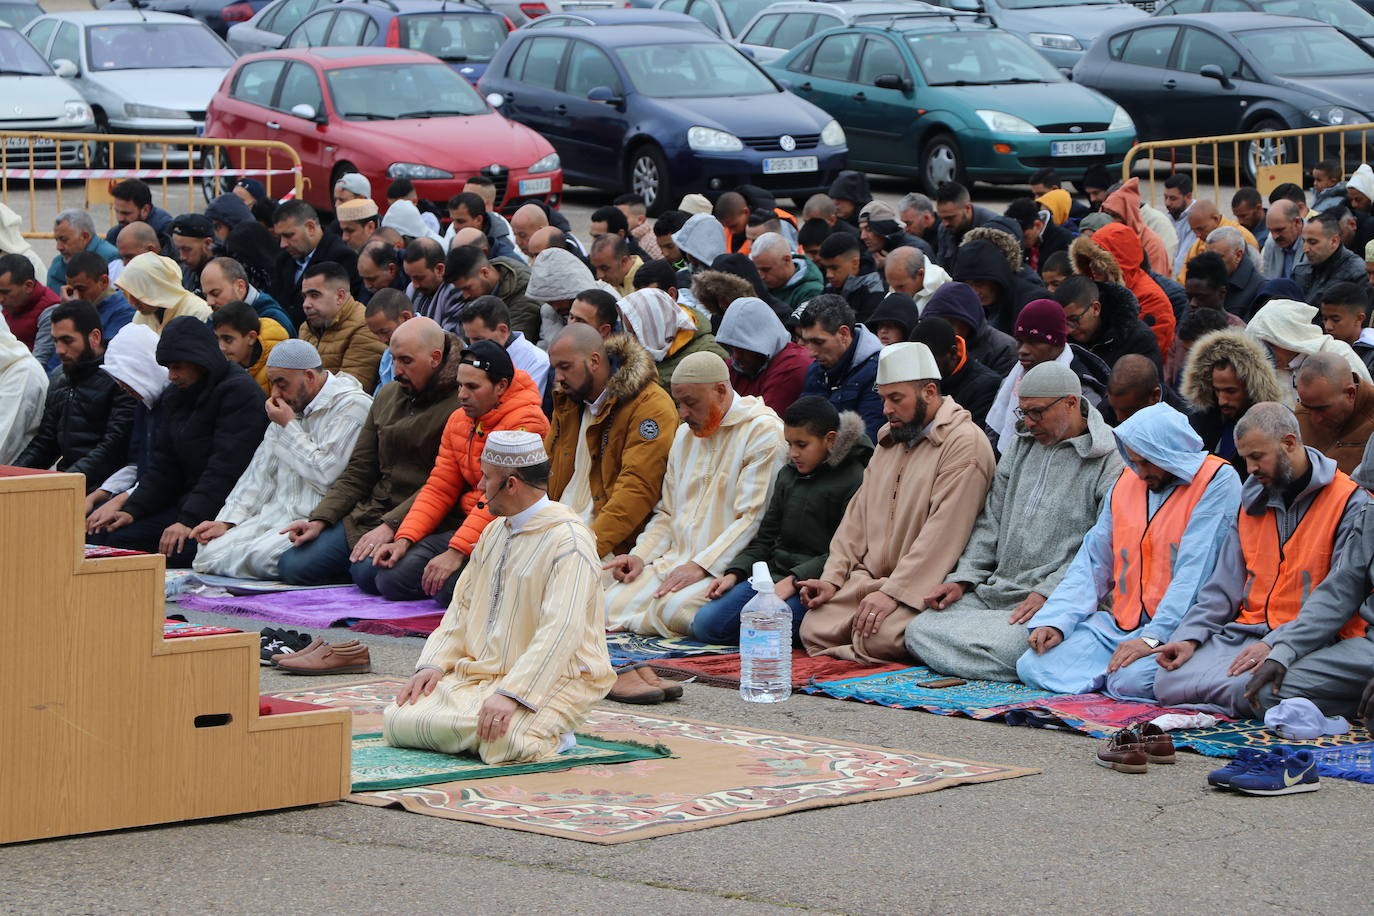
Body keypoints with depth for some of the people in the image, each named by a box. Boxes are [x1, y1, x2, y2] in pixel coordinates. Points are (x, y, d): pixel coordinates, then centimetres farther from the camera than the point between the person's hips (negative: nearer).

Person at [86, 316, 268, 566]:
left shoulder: (240, 391, -12)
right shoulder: (176, 398, 17)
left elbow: (225, 469, -19)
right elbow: (163, 465, 16)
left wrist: (189, 521, -26)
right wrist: (132, 510, 0)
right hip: (185, 502, 9)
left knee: (178, 550, -35)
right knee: (110, 537, -6)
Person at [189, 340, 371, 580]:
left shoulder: (352, 406, -7)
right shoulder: (289, 407, 21)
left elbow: (325, 475, -16)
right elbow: (261, 473, 21)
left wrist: (289, 426, -7)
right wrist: (226, 521, 9)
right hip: (277, 515, 8)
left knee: (259, 557, -32)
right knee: (210, 553, -14)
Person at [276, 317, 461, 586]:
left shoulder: (458, 405, -10)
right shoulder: (387, 397, 17)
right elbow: (358, 473, 17)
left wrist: (390, 527, -20)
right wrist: (319, 520, 4)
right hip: (371, 513, 8)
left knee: (368, 570, -34)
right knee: (293, 566, -8)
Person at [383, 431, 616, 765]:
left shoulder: (569, 543, -15)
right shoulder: (494, 533, 16)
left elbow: (561, 631, -24)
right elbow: (463, 606, 20)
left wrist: (511, 693, -31)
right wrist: (434, 663, 3)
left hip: (549, 681, -8)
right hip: (480, 673, 8)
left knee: (502, 744, -36)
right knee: (398, 722, -11)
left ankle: (546, 732, -3)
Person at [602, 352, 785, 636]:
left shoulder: (763, 431, -7)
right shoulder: (685, 435, 21)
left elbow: (754, 519, -14)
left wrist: (701, 566, -20)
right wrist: (641, 555, 6)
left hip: (725, 568, -7)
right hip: (674, 561, 7)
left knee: (676, 609, -34)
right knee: (611, 605, -18)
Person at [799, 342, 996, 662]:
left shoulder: (965, 443, -10)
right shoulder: (890, 440, 21)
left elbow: (943, 532, -18)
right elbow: (858, 514, 21)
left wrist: (893, 591, -22)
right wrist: (833, 578, 7)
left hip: (922, 586, -7)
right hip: (868, 579, 7)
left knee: (880, 637, -31)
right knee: (815, 629, -15)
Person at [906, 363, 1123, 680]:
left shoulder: (1111, 460, -5)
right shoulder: (1021, 446, 19)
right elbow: (991, 520, 21)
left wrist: (1047, 593, -19)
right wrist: (962, 579, 8)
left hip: (1056, 603, -8)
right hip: (993, 592, 8)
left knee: (1001, 648, -34)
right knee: (919, 631, -11)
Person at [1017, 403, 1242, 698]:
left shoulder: (1218, 482, -7)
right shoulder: (1126, 483, 15)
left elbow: (1195, 572, -16)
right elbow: (1092, 563, 14)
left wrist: (1153, 638, -23)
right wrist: (1055, 621, -1)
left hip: (1177, 629, -6)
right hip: (1120, 626, 6)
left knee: (1132, 680, -35)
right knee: (1032, 667, -11)